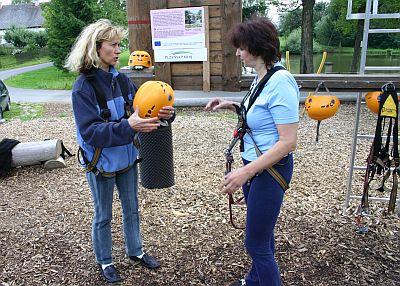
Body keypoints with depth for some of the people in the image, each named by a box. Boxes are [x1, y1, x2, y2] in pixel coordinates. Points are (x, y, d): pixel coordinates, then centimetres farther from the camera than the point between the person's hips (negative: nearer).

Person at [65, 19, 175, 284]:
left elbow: (141, 112, -2)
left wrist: (164, 113, -23)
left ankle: (135, 251, 43)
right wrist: (128, 127, -38)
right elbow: (89, 131, -26)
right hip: (101, 161, -5)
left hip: (128, 157, 5)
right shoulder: (84, 86, -19)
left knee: (132, 208, 21)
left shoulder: (122, 80, -3)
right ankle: (105, 262, 36)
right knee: (103, 215, 14)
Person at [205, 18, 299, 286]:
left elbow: (288, 141, -26)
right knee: (261, 232, 25)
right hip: (255, 165, 9)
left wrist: (245, 172, -28)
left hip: (271, 170, -9)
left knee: (256, 243, 4)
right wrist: (232, 105, 6)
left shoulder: (280, 82, -23)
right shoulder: (262, 77, 6)